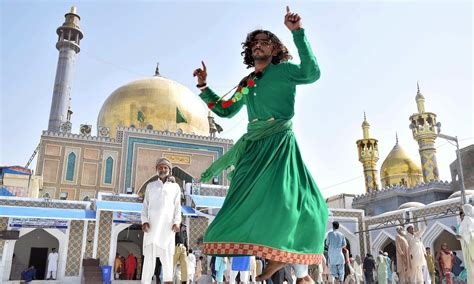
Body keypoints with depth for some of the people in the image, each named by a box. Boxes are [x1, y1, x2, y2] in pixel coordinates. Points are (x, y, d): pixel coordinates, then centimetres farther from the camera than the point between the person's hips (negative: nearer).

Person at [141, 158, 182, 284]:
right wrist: (144, 221, -3)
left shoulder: (175, 187, 16)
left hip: (168, 224, 0)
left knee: (167, 254, -2)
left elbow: (177, 207, 9)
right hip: (152, 224, 0)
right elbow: (145, 206, 13)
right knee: (149, 253, -6)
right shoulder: (150, 186, 18)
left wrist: (177, 222, -6)